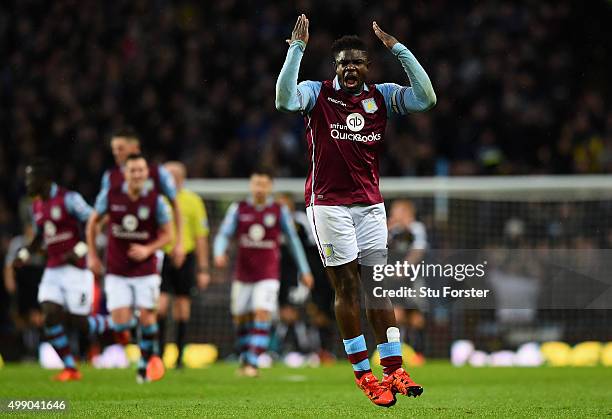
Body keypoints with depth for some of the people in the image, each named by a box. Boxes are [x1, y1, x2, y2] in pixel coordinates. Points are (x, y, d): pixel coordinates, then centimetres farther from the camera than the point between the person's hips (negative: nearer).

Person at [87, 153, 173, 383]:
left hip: (146, 271, 0)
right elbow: (93, 221, 10)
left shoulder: (155, 200, -8)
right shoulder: (110, 196, -6)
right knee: (121, 324, -9)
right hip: (116, 271, 1)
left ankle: (146, 365, 15)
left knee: (147, 317, -5)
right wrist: (92, 254, 7)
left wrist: (148, 250, -16)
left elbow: (167, 234, 0)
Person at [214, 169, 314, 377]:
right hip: (243, 273, 2)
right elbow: (223, 235, -1)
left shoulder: (279, 211, 0)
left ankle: (253, 363, -18)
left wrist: (304, 270, 10)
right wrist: (219, 253, -23)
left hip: (268, 275, -2)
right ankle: (245, 358, 27)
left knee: (262, 314, -17)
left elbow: (293, 240, 9)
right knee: (241, 318, 7)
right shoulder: (238, 209, 2)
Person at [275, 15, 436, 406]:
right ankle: (363, 374, 3)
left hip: (371, 204, 3)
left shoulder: (382, 96, 5)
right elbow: (285, 100, -25)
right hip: (329, 203, -3)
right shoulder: (317, 94, -4)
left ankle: (393, 369, 3)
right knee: (347, 287, -2)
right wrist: (297, 48, -26)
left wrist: (397, 47, -11)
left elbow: (426, 98, -9)